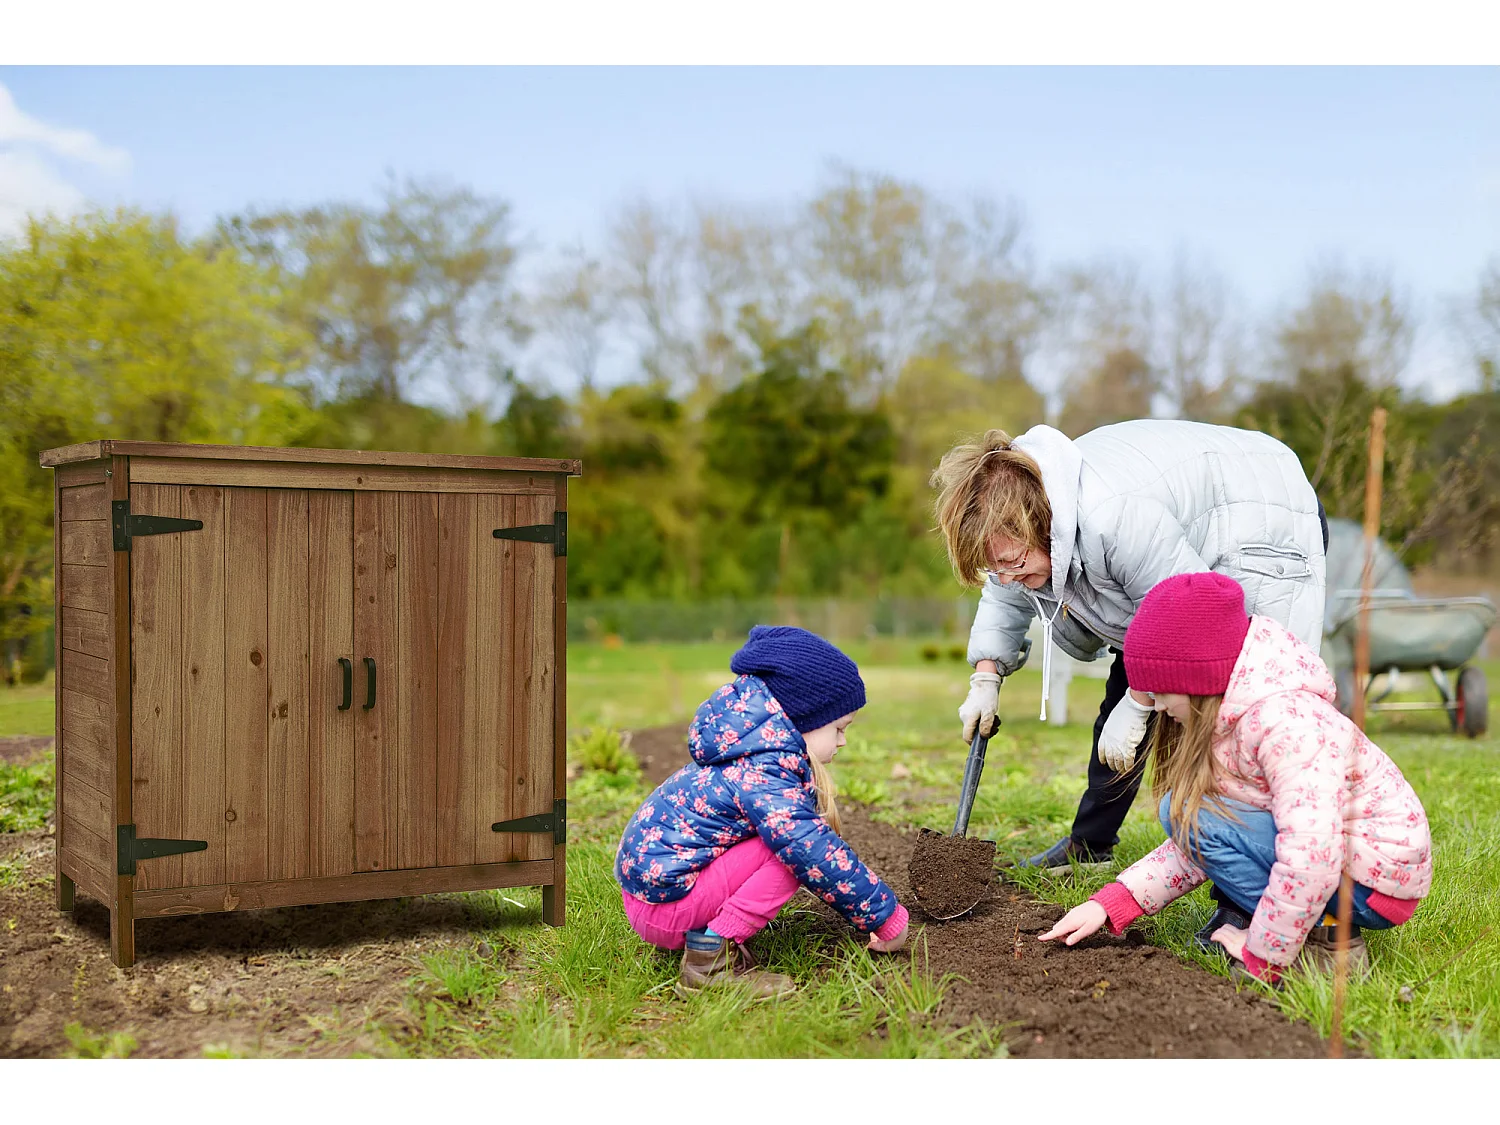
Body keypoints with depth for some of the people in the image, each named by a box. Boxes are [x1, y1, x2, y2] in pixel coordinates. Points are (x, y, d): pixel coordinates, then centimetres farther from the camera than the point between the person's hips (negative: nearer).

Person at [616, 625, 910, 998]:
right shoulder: (761, 772, -21)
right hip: (664, 899, -10)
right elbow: (812, 850, -29)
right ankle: (709, 958, -19)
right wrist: (887, 917, -19)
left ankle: (705, 935, 8)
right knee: (793, 844, -19)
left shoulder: (756, 752, 12)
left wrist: (866, 912, 19)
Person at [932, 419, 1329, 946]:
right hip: (1188, 546, 9)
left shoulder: (1115, 517, -41)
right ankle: (1090, 843, 30)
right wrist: (986, 678, 3)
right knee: (1127, 682, 14)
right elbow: (1005, 600, 11)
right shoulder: (1017, 515, -13)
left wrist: (1135, 708, -24)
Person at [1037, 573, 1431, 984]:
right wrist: (1109, 904, -3)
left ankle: (1326, 942, -12)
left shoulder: (1283, 721, -25)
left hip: (1381, 879, -10)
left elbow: (1310, 856, -33)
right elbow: (1196, 849, 6)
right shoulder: (1231, 720, 5)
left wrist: (1262, 958, -22)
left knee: (1192, 814, -18)